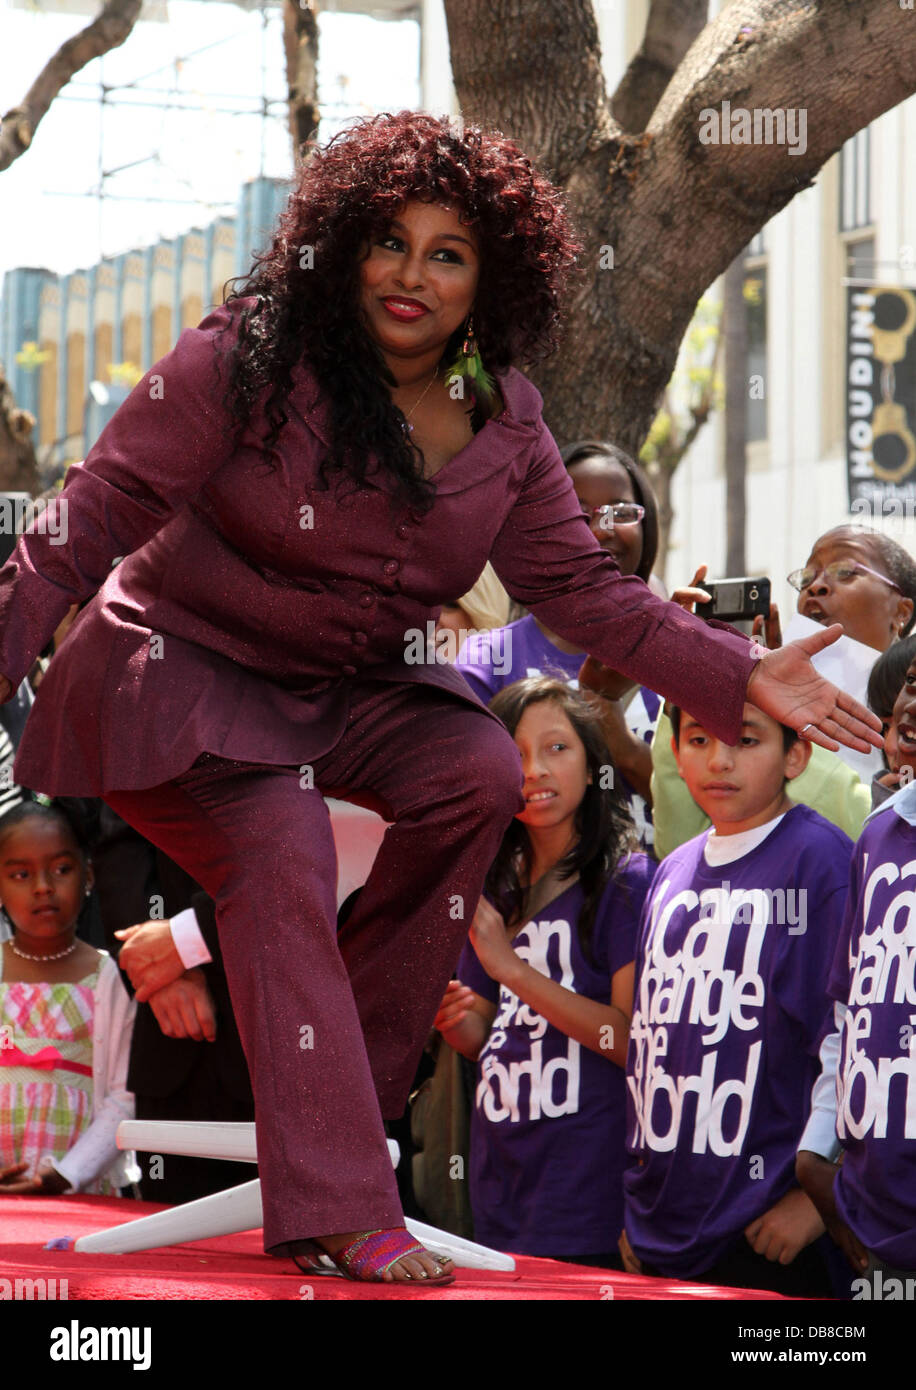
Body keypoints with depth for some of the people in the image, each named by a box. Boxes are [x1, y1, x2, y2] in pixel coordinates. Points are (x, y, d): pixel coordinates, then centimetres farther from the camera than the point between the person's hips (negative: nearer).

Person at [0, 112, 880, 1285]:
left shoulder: (501, 423, -2)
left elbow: (581, 589, 0)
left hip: (339, 692, 6)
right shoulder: (251, 362, -18)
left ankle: (340, 1082, -8)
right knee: (283, 855, -27)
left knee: (481, 768, -19)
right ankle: (334, 1211, -32)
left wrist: (740, 677, -10)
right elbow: (99, 512, -18)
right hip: (179, 671, -5)